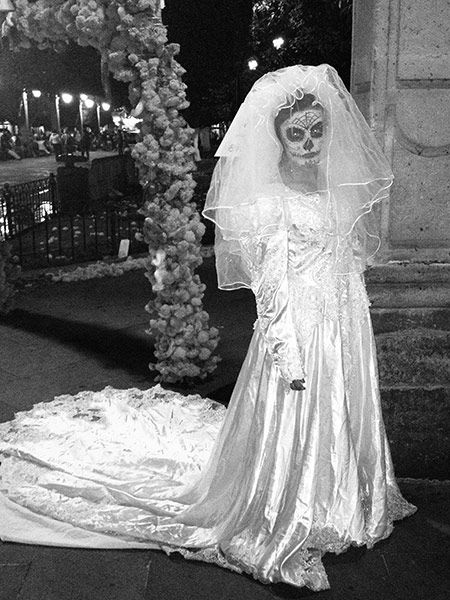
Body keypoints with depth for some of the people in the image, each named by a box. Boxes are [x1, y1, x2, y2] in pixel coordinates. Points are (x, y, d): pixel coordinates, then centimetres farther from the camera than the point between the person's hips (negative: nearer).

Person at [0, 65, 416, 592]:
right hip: (297, 328, -7)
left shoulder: (341, 184, 6)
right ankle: (284, 533, 25)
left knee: (340, 420, 21)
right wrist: (285, 351, -19)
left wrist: (356, 326, 18)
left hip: (347, 325, 8)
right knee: (290, 429, 4)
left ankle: (337, 512, 44)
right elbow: (269, 281, -17)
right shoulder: (268, 198, -15)